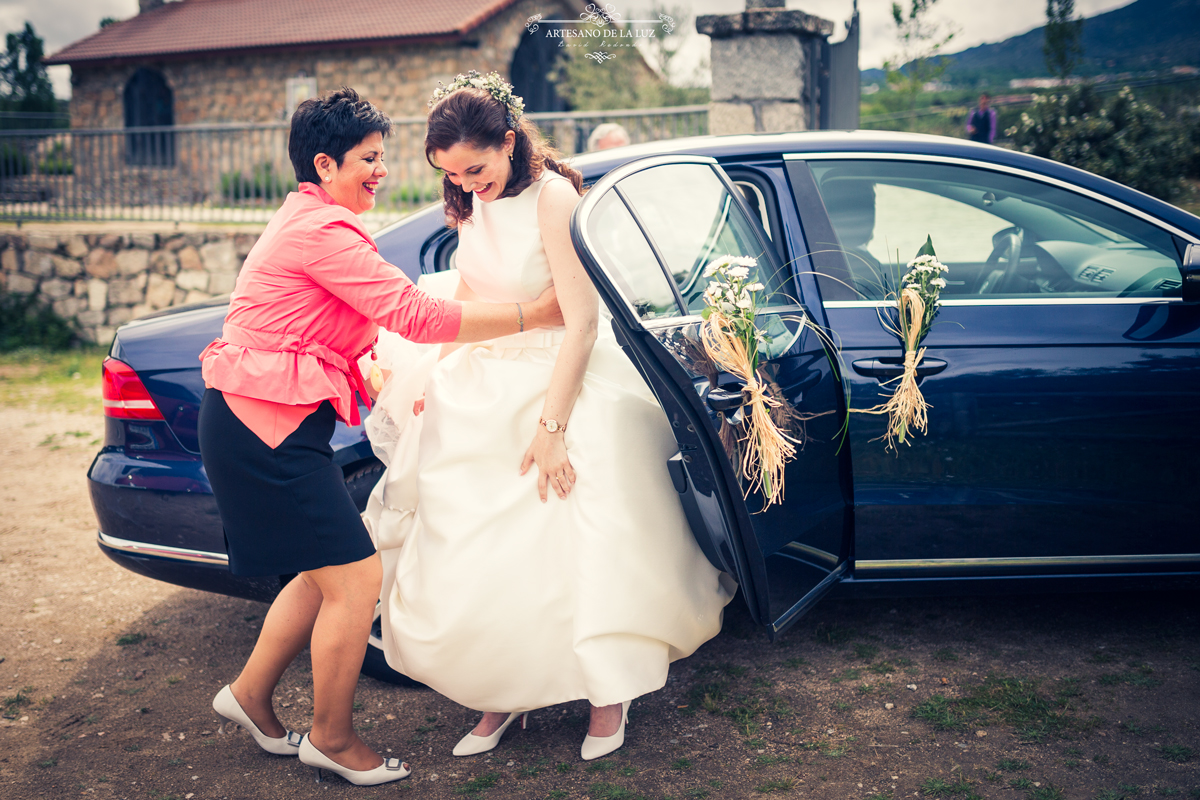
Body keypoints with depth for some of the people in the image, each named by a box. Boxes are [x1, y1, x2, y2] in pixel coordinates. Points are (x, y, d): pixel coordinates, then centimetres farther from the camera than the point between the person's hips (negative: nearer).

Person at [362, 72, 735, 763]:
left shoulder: (551, 196, -17)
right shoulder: (474, 203, 3)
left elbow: (581, 320, -19)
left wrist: (551, 426, -20)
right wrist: (436, 375, 6)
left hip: (562, 389, -6)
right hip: (486, 391, 7)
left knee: (577, 553, -2)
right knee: (480, 556, 6)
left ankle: (608, 694, 18)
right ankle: (503, 695, 22)